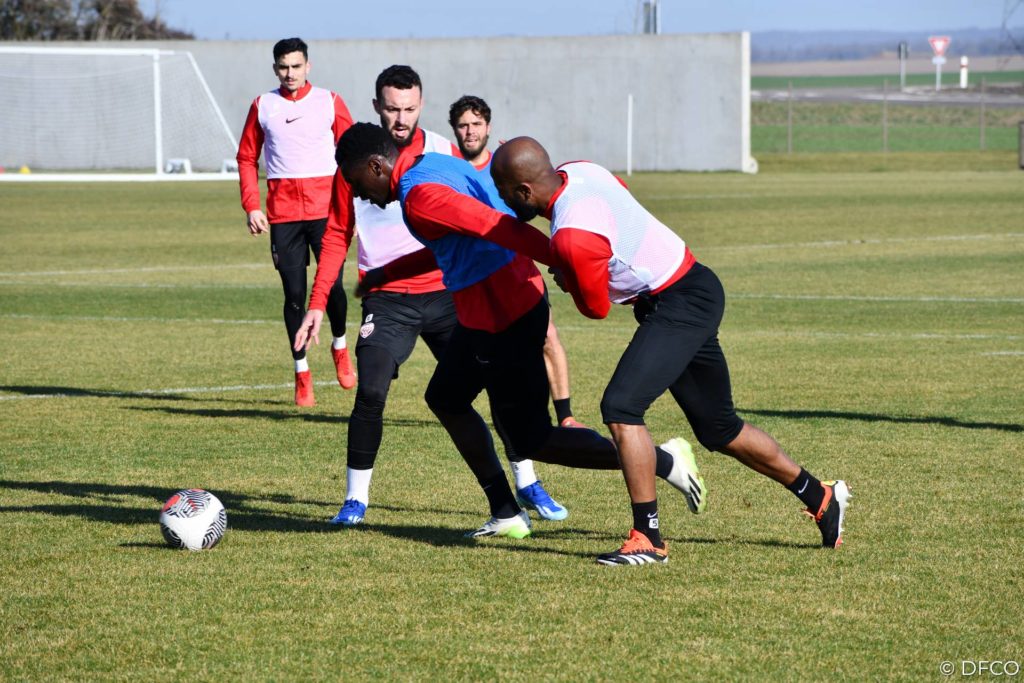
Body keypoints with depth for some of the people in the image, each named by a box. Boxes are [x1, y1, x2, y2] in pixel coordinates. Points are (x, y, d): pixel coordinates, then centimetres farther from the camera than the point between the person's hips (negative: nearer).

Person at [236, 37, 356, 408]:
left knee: (332, 284, -8)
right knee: (294, 293, -1)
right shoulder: (263, 106, 9)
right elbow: (247, 158, 12)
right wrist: (251, 206, 2)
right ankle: (301, 372, 8)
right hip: (283, 213, 1)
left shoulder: (329, 102, 6)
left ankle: (340, 346, 21)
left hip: (325, 209, -1)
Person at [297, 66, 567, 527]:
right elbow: (337, 236, 6)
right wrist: (317, 302, 0)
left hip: (445, 293, 2)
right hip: (386, 299, -1)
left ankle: (527, 486, 16)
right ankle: (356, 498, 1)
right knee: (371, 393, -17)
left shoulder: (443, 153, 2)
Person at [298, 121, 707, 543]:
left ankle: (663, 463, 1)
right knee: (445, 398, 22)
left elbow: (502, 230, -28)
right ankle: (506, 515, 24)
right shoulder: (436, 164, 10)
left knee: (530, 439, -1)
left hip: (501, 316, -10)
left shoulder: (421, 198, -21)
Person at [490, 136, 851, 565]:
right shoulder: (577, 171, -3)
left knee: (621, 408, -19)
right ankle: (821, 498, 33)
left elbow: (596, 307, -13)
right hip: (696, 290, 10)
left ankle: (648, 539, -16)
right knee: (718, 429, 19)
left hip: (679, 305, -10)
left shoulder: (572, 237, -28)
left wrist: (566, 279, 6)